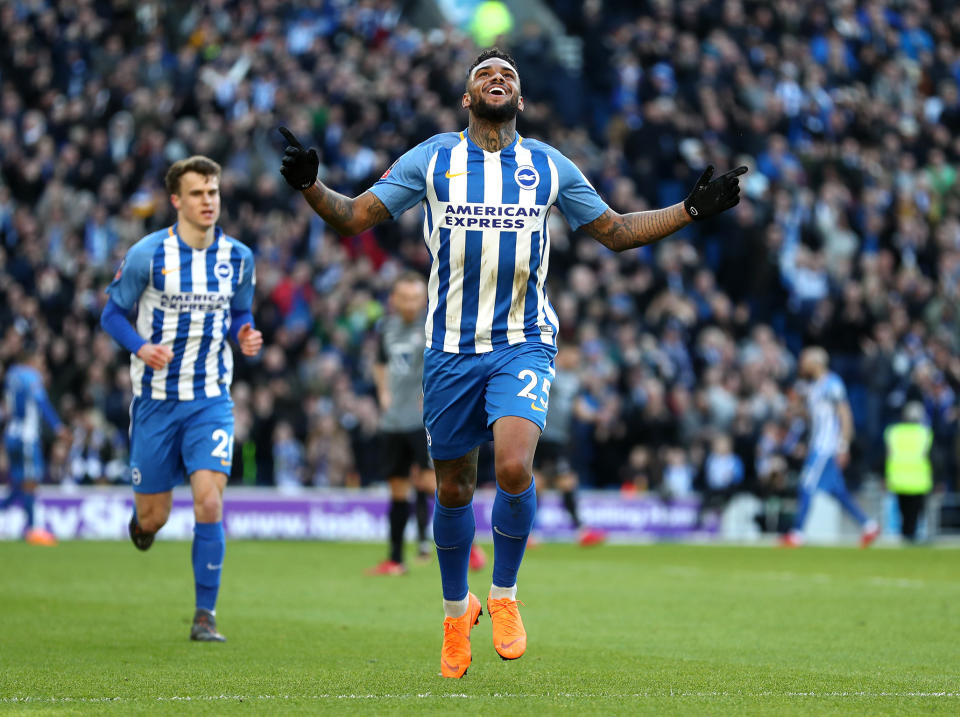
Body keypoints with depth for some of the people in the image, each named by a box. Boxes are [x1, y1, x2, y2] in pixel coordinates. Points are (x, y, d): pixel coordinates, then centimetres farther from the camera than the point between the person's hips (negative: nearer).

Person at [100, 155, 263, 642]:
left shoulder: (238, 257, 1)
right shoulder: (147, 254, -9)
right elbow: (113, 313, 0)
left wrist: (246, 335, -7)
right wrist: (141, 348, -19)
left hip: (211, 400, 1)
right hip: (156, 397, -1)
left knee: (209, 503, -15)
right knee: (154, 517, 4)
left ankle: (205, 615, -7)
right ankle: (142, 520, 45)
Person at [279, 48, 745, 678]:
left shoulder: (551, 167, 6)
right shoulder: (431, 160, 3)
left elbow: (617, 232, 16)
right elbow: (354, 217, 3)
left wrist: (692, 209, 5)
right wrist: (311, 186, -17)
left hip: (523, 344, -1)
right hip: (451, 349, 1)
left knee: (514, 465, -23)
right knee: (454, 488, 7)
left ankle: (504, 595, -1)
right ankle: (457, 611, 31)